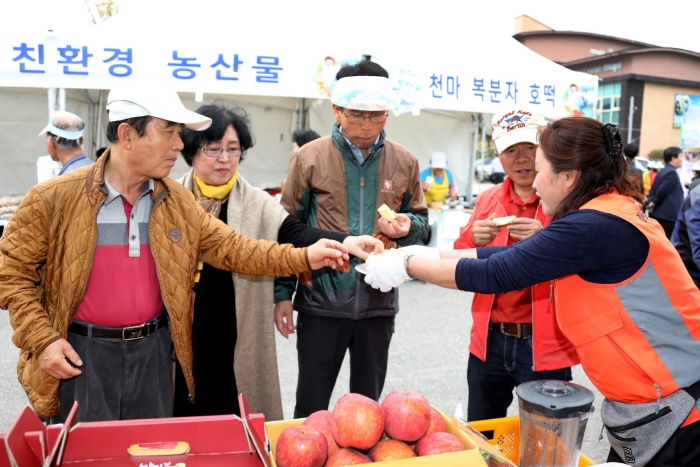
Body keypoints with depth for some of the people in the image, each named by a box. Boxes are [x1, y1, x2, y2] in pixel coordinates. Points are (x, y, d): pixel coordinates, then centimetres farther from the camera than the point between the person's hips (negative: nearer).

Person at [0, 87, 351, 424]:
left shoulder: (177, 200, -1)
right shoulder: (53, 198, -12)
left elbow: (228, 246, -1)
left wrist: (302, 257, -10)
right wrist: (41, 339, -12)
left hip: (152, 351, 4)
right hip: (81, 355, -3)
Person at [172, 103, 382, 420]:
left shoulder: (257, 204, -2)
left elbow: (295, 233, -17)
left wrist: (343, 241, -35)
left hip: (232, 338, 0)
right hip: (180, 336, 1)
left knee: (231, 418, 10)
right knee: (184, 414, 14)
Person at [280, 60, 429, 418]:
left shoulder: (404, 162, 2)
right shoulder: (310, 157, -5)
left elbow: (421, 219, 14)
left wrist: (407, 226, -11)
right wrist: (282, 293, -2)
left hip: (378, 304, 2)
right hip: (321, 302, -2)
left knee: (368, 404, 18)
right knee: (311, 405, 11)